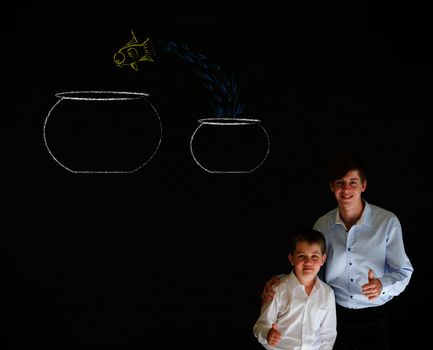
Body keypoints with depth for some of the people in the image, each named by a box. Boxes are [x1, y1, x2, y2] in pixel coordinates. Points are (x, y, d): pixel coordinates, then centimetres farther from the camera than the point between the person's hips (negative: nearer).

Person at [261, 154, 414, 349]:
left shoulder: (387, 222, -12)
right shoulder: (322, 225, -3)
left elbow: (403, 272, -7)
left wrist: (382, 286, -28)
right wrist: (278, 281, -12)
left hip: (373, 318, -2)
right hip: (334, 315, 2)